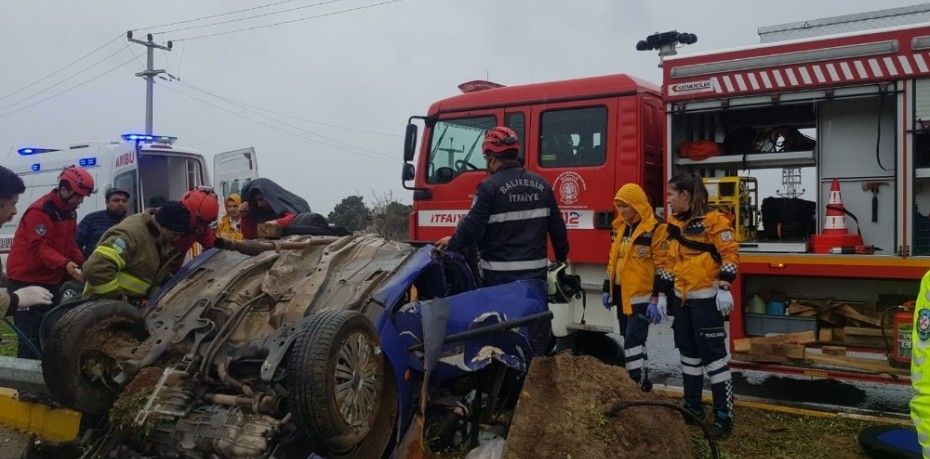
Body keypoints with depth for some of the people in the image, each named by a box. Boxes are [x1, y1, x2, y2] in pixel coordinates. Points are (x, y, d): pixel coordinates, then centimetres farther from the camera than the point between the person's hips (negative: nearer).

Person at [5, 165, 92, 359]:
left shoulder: (69, 211, 10)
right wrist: (65, 265, -40)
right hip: (27, 280, -9)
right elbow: (41, 248, -27)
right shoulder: (40, 211, -18)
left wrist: (83, 263, -2)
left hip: (51, 280, 9)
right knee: (31, 336, -9)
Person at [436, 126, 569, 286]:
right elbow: (557, 227, 10)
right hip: (536, 273, 5)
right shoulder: (542, 185, 7)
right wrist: (562, 258, 23)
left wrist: (452, 243, 6)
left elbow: (472, 227, -13)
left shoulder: (490, 187, -11)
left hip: (500, 275, -5)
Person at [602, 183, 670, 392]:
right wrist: (607, 289, 18)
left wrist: (658, 300, -18)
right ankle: (641, 380, 25)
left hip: (641, 297, -8)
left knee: (633, 341, -9)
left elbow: (663, 268, -14)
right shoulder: (620, 228, 11)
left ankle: (638, 384, -2)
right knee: (630, 339, 14)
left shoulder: (655, 230, -12)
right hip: (622, 295, 8)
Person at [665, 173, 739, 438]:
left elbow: (730, 255, -14)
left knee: (713, 356, -6)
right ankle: (693, 407, 29)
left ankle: (724, 417, 1)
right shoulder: (675, 224, 13)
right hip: (681, 299, 8)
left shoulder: (712, 220, -11)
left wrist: (724, 288, -20)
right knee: (688, 354, 16)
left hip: (706, 299, -8)